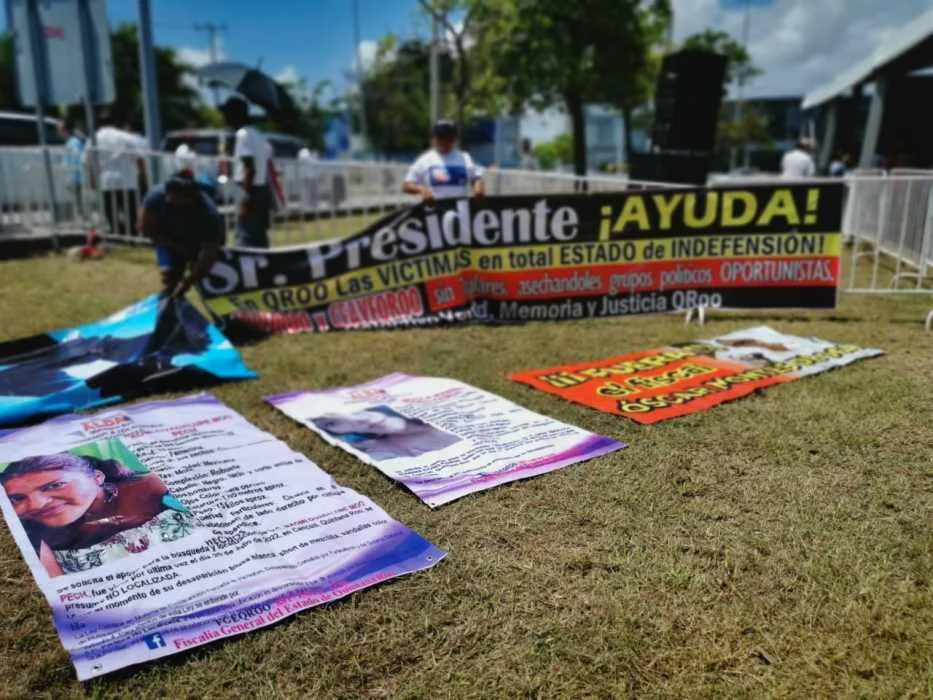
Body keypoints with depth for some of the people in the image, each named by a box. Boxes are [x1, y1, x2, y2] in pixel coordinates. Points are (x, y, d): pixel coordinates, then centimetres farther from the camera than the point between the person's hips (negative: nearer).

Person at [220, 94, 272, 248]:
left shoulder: (243, 135, -11)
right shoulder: (258, 135, 17)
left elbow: (250, 170, -21)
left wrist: (246, 199, -22)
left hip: (251, 191, -10)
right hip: (263, 191, 10)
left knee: (245, 242, -11)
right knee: (260, 241, 15)